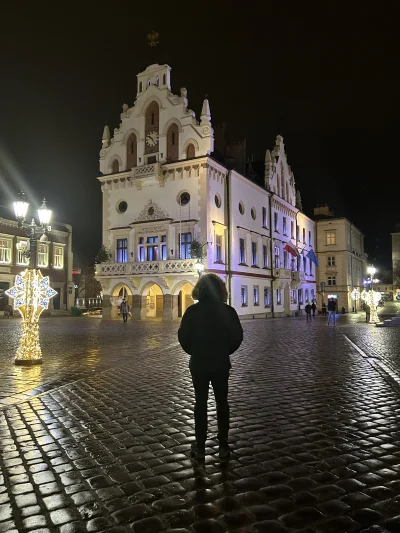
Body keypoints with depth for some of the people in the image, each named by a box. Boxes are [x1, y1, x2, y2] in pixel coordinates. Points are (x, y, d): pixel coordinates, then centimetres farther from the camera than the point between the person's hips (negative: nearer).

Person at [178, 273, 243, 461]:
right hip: (221, 363, 1)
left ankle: (200, 447, 16)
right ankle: (223, 446, 19)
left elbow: (183, 336, -8)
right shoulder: (228, 311, -6)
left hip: (198, 363, -1)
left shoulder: (192, 311, -10)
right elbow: (237, 337, -4)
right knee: (222, 402, 14)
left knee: (200, 403, 10)